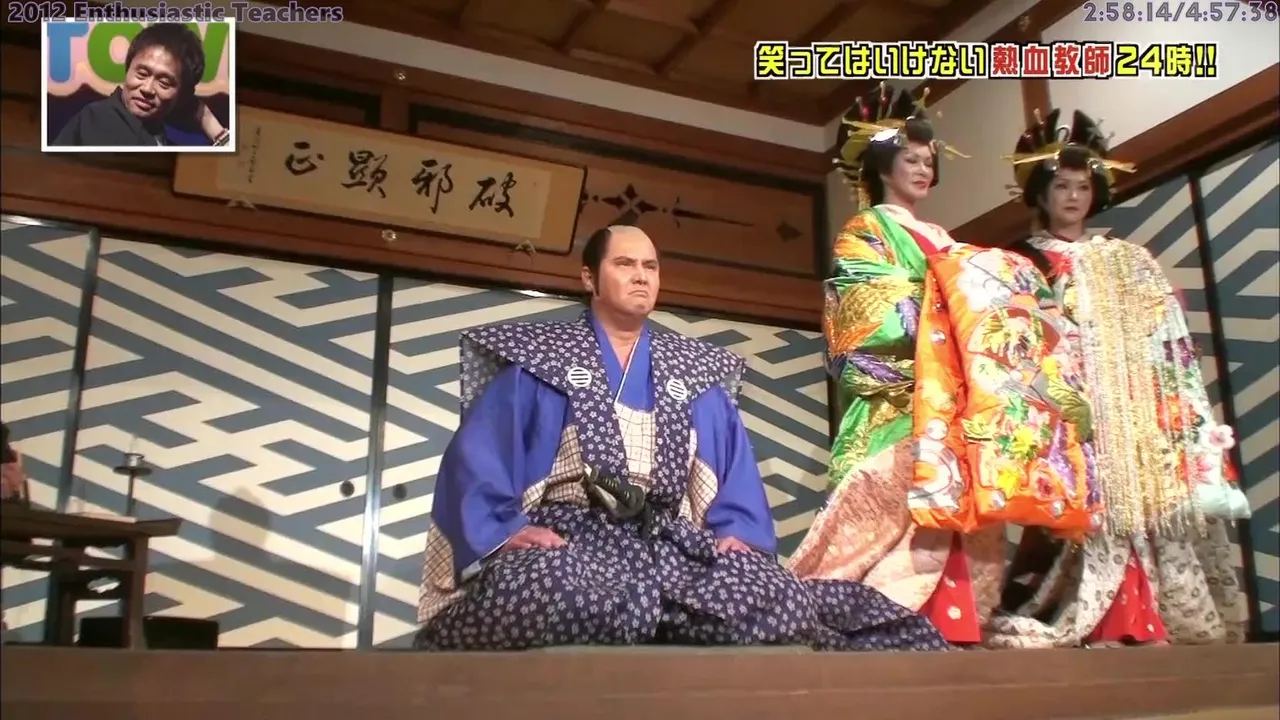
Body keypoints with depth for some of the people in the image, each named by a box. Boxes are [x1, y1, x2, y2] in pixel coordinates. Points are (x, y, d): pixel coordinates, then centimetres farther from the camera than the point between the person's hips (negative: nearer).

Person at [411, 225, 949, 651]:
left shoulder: (698, 373, 21)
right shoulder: (538, 361, 11)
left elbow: (736, 465, 15)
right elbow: (479, 458, 2)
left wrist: (738, 530, -5)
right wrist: (503, 531, -16)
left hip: (674, 542, 2)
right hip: (568, 537, -1)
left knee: (777, 596, -29)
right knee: (552, 593, -39)